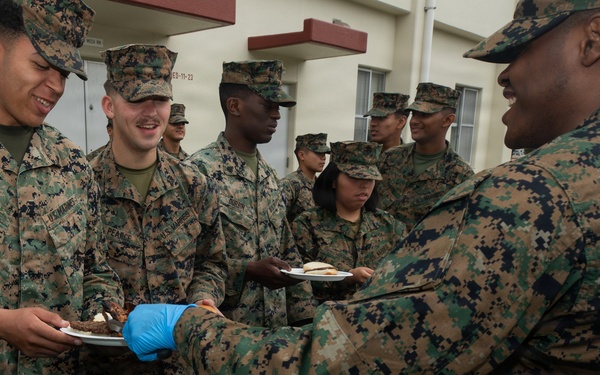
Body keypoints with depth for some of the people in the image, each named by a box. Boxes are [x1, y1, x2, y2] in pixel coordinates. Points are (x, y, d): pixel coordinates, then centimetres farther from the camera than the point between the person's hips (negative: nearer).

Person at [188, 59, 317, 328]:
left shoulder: (269, 174, 8)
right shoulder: (200, 168, -15)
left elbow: (287, 251, 11)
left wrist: (306, 315, 6)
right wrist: (248, 270, -24)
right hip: (222, 322, -6)